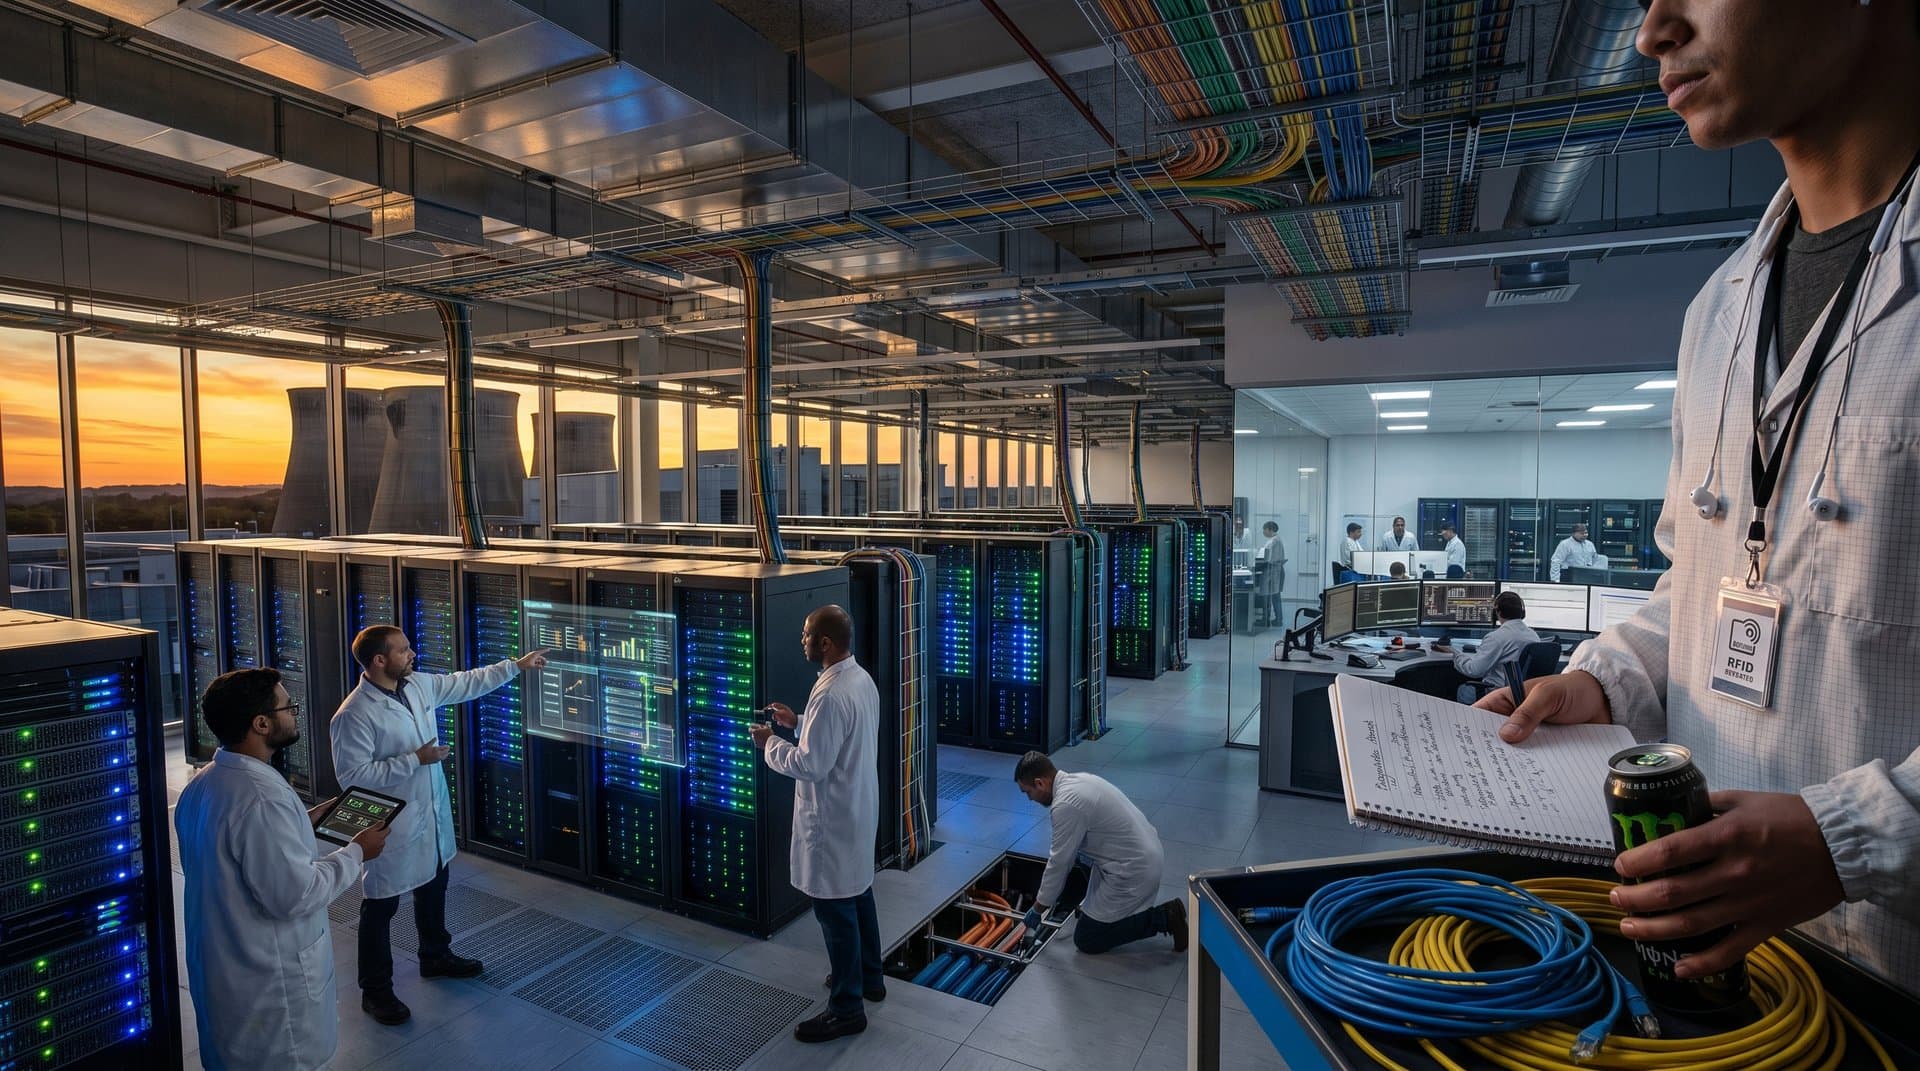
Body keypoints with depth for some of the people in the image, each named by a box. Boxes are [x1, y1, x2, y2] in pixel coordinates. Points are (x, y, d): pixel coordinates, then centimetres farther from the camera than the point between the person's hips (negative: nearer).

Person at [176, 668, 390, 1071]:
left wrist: (301, 823, 11)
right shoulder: (261, 797, -31)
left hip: (220, 967, 9)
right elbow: (295, 897, -28)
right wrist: (356, 852, -16)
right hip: (268, 983, -9)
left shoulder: (202, 784, 0)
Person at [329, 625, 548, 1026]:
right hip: (391, 826, -8)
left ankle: (436, 956, 44)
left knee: (433, 888, 24)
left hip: (433, 814, 8)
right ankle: (376, 991, 25)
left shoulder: (419, 685, -3)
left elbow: (466, 683, 12)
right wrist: (414, 759, -24)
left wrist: (516, 665, 13)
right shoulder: (354, 715, -24)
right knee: (381, 906, 9)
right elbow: (352, 775, -25)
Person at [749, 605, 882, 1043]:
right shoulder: (861, 679, 2)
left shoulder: (830, 695, -28)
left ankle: (847, 1008, 18)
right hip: (858, 809, 10)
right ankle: (870, 977, 40)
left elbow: (810, 765, -25)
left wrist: (769, 744, -10)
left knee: (835, 909, 4)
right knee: (858, 896, 23)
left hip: (832, 818, -10)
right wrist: (797, 723, 10)